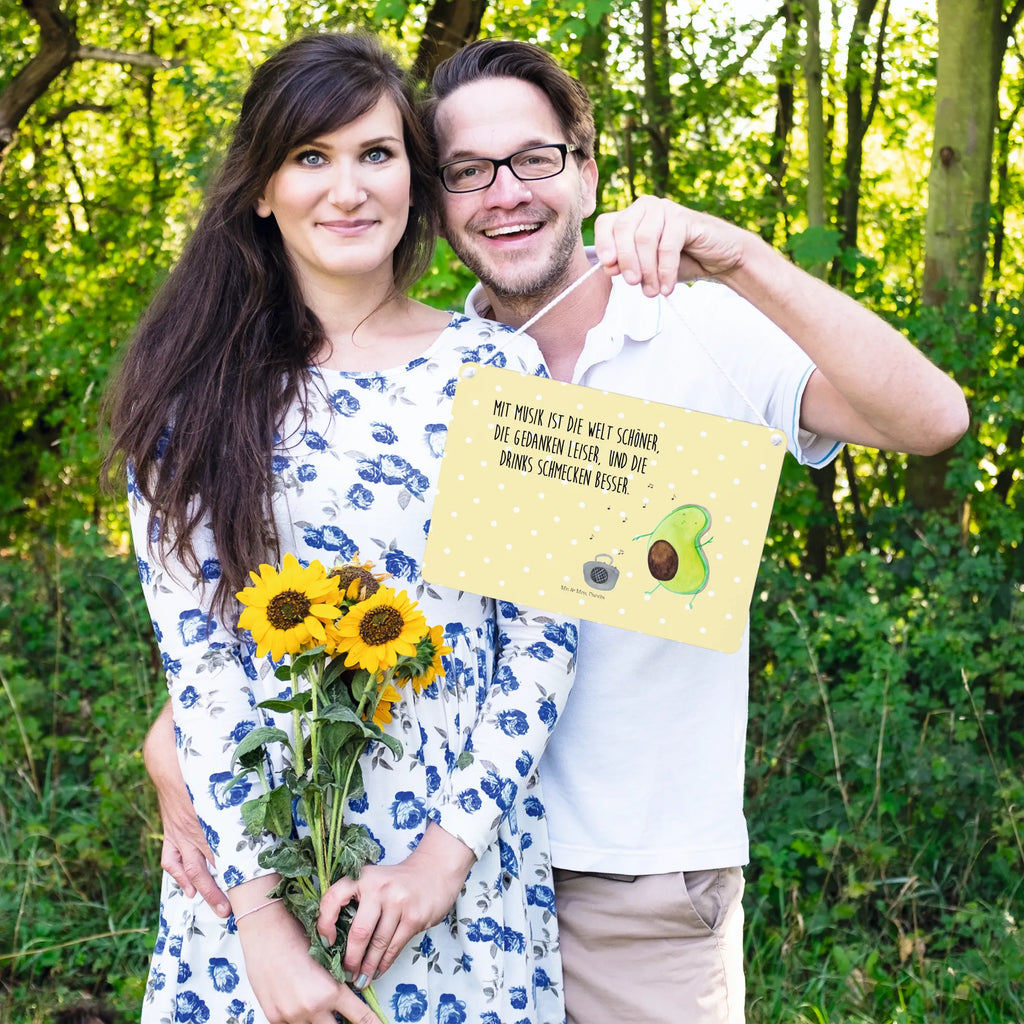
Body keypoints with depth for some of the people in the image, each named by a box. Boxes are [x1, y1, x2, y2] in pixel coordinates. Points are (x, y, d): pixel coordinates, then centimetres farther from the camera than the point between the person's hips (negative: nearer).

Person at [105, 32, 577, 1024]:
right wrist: (259, 912, -13)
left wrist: (451, 848, -10)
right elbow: (192, 651, -6)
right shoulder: (197, 389, -1)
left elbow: (544, 631, -2)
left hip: (464, 853, 0)